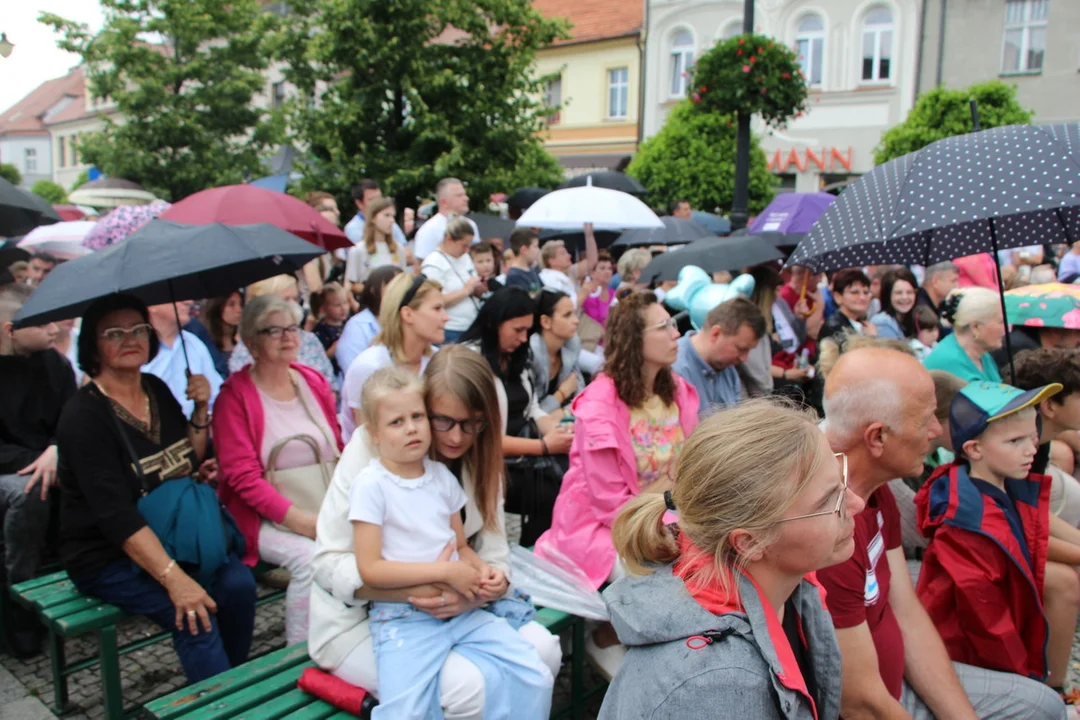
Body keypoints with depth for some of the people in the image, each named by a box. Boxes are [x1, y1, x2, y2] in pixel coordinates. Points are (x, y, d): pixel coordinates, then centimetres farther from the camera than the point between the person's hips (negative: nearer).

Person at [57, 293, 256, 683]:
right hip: (107, 557, -6)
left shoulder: (157, 389, 4)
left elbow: (190, 464, 13)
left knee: (238, 584, -19)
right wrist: (173, 578, -33)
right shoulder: (83, 416, -16)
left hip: (171, 535, 6)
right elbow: (116, 515, -24)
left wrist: (201, 411, -4)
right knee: (194, 614, -27)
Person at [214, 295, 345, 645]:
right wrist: (301, 520, -20)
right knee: (309, 556, -30)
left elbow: (340, 451, 13)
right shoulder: (235, 395, -5)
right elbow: (243, 477, -11)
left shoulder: (314, 382, 11)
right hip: (266, 517, -4)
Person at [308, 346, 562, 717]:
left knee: (544, 650, -16)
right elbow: (328, 562, -18)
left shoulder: (480, 460, -1)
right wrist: (413, 591, -33)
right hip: (362, 617, -5)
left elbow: (495, 558, -3)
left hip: (447, 611, 5)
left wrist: (476, 593, -27)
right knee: (467, 686, -28)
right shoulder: (373, 446, -18)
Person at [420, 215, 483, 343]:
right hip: (449, 333, -8)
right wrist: (465, 291, -20)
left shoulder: (465, 257, 12)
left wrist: (478, 289, -2)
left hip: (472, 329, 8)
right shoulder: (433, 263, -12)